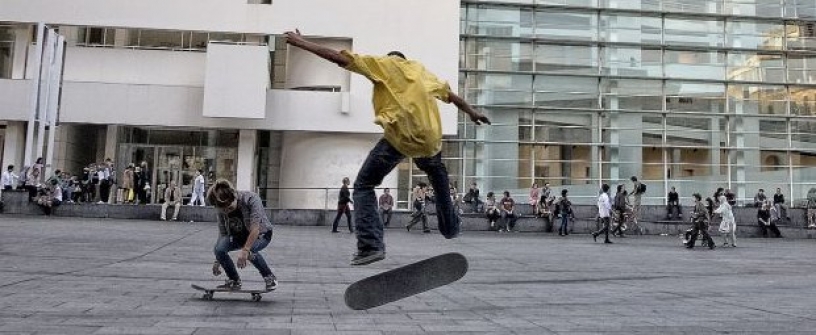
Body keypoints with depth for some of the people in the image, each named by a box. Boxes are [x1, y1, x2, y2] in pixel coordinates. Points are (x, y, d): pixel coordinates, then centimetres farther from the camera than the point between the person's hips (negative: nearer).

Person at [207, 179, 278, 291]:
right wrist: (217, 260, -7)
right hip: (238, 235, 5)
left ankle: (270, 277, -11)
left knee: (250, 250, -36)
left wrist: (245, 250, -44)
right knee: (218, 248, -22)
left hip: (261, 234, -5)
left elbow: (255, 228, -35)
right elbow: (222, 233, -4)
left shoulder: (251, 199, -29)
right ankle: (234, 281, 0)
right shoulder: (222, 209, -12)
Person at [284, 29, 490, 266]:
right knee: (437, 173, 35)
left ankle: (370, 245, -12)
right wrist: (471, 112, 48)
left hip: (399, 136, -5)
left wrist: (301, 43, 14)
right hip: (430, 138, 5)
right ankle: (450, 226, 34)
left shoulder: (383, 63, 15)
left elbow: (338, 57, 8)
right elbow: (450, 94, 35)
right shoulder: (420, 70, 27)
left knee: (363, 186, 4)